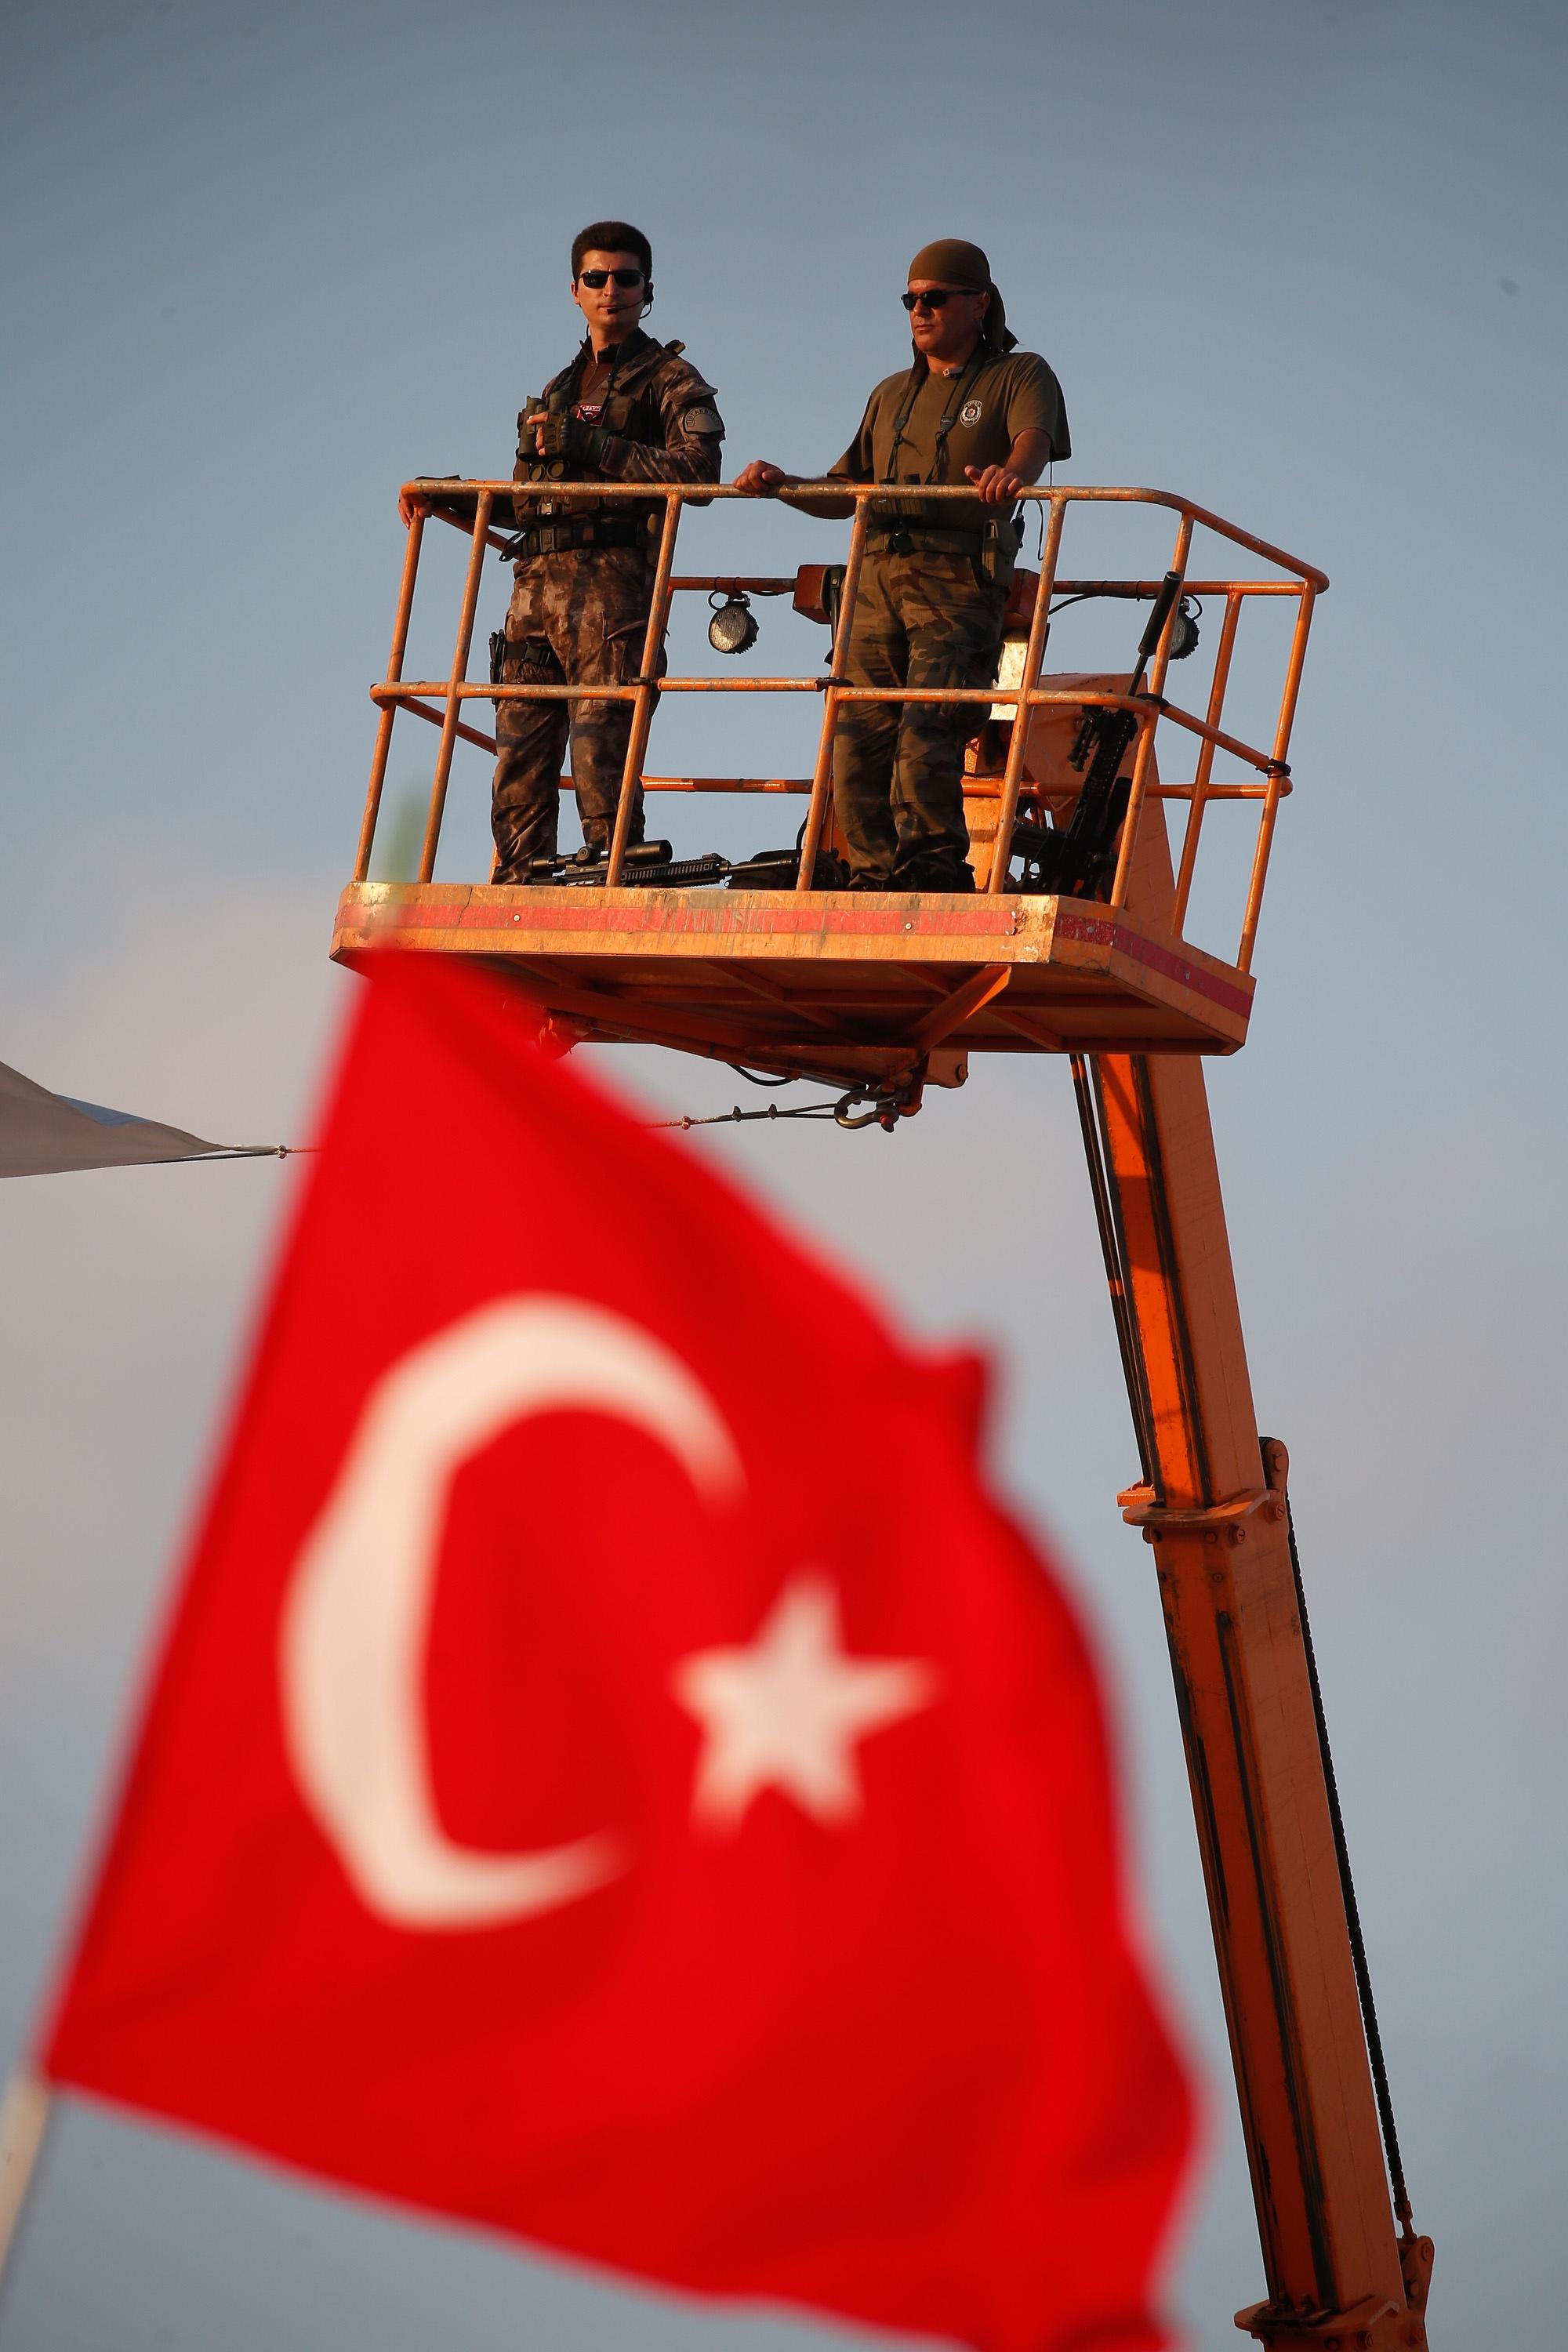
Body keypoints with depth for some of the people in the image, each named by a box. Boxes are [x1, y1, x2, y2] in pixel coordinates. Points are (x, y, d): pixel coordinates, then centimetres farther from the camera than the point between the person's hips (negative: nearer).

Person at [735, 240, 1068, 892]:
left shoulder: (1019, 376, 10)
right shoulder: (892, 396, 29)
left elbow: (1034, 439, -11)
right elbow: (846, 492, 30)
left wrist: (1011, 472, -36)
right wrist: (782, 486, 10)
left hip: (959, 583, -6)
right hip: (878, 575, 6)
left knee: (926, 730, -20)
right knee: (858, 733, -6)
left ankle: (932, 863, -21)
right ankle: (875, 876, -6)